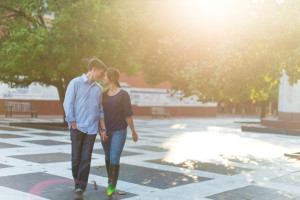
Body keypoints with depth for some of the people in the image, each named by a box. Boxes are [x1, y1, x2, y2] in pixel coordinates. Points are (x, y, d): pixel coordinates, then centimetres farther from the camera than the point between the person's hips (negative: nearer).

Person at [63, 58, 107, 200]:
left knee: (86, 159, -3)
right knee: (76, 157, 4)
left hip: (91, 129, 3)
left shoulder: (98, 88, 15)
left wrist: (104, 129, 13)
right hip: (77, 127, -3)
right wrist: (73, 124, -8)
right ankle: (77, 181, 26)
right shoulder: (76, 83, 0)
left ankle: (80, 188, -1)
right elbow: (68, 104, -4)